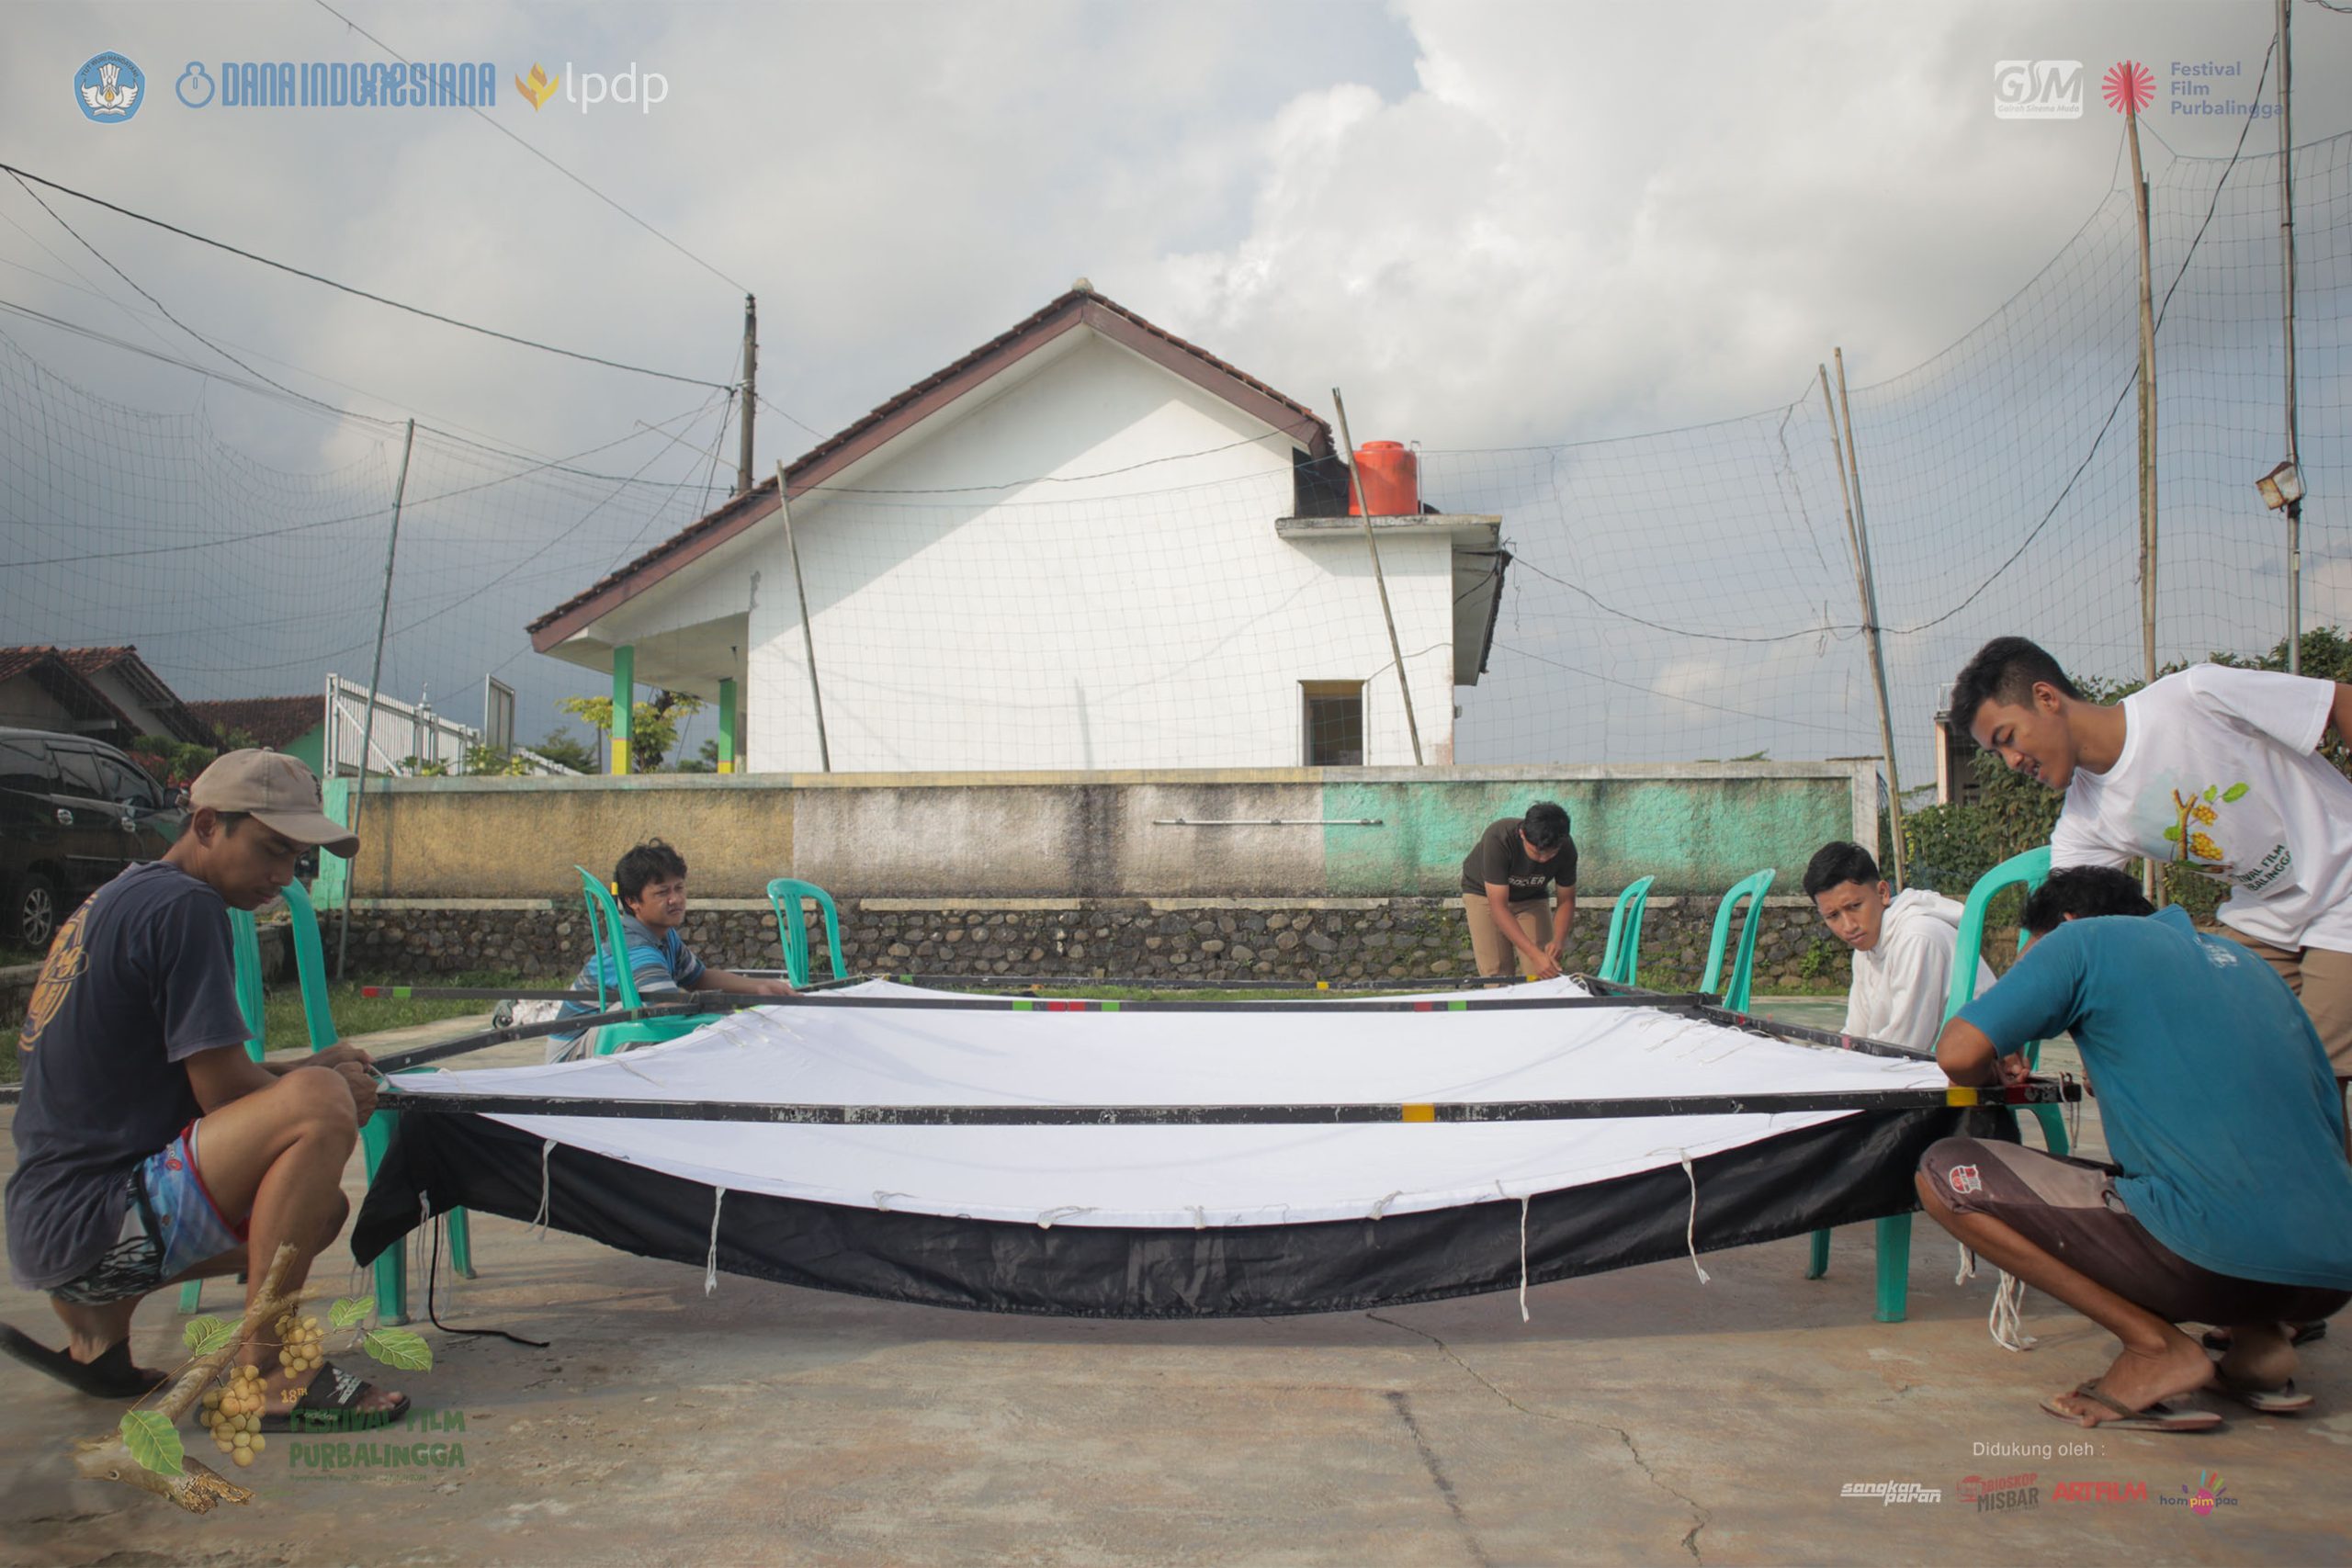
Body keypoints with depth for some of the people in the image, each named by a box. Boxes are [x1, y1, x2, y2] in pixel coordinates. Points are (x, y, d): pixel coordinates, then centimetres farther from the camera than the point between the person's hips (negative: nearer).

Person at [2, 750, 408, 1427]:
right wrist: (327, 1088, 1)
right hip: (85, 1225, -11)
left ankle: (94, 1325, 20)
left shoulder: (119, 898, 16)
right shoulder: (183, 907, -15)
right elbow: (225, 1093, -17)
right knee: (318, 1105, -28)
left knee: (321, 1210, 24)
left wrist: (304, 1069, 7)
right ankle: (267, 1373, -18)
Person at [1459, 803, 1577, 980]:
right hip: (1484, 893, -3)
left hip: (1530, 897, 3)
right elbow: (1498, 907, -36)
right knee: (1496, 975, -14)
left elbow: (1566, 900, -10)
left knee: (1543, 974, -10)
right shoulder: (1498, 839, -38)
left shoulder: (1566, 849, -25)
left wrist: (1557, 940, -29)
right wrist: (1535, 954, -43)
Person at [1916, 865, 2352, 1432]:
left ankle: (2154, 1344, -3)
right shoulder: (2244, 960, 24)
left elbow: (1958, 1054, -5)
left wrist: (1996, 1070, 19)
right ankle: (2258, 1338, 12)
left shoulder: (2086, 939, 5)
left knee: (1944, 1173, 1)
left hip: (2216, 1260, -7)